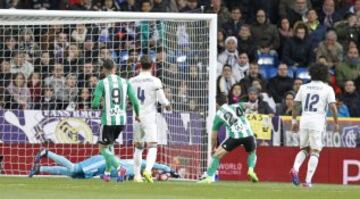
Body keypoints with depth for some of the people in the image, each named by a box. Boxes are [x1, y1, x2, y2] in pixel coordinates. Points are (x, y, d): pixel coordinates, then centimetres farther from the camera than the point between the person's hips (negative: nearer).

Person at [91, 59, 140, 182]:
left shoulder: (102, 83, -7)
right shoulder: (125, 82, 4)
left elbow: (95, 104, -11)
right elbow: (135, 101, -1)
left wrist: (94, 105, 15)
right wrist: (137, 115, 17)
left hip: (108, 120, -5)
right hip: (122, 121, 5)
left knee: (103, 149, 6)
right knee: (110, 144, 27)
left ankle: (119, 168, -18)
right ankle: (107, 173, 24)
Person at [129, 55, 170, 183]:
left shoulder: (132, 81, 3)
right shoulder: (155, 81, -7)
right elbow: (162, 99, -7)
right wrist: (167, 105, 14)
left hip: (136, 117, 4)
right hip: (149, 117, -4)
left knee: (138, 147, 15)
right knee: (152, 146, -5)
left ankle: (137, 175, 15)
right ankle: (148, 170, -27)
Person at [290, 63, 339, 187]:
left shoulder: (304, 87, 12)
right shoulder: (327, 89, 2)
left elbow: (295, 105, 10)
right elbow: (333, 107, -6)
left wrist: (294, 120, 18)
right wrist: (336, 123, 2)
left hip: (304, 120, 4)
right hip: (318, 121, -4)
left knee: (304, 149, 17)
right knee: (315, 152, 0)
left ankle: (295, 168, -10)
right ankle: (308, 180, -9)